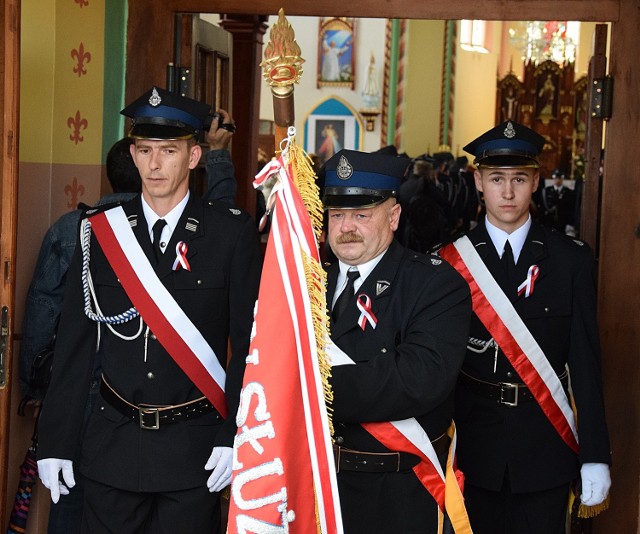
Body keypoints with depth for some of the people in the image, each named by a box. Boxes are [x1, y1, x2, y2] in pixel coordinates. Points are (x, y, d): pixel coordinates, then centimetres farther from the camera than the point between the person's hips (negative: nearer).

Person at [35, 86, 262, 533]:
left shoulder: (233, 233, -4)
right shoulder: (100, 232, 2)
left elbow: (248, 341, -4)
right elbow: (74, 344, 2)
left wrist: (234, 436, -11)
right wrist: (57, 441, 1)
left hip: (196, 446, -2)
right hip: (114, 442, 2)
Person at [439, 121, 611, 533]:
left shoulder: (572, 260, 0)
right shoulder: (452, 260, -1)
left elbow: (586, 361, 0)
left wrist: (596, 455, -3)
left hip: (545, 449, 0)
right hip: (474, 448, 1)